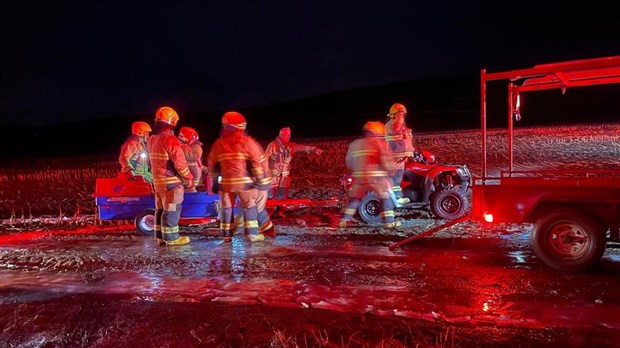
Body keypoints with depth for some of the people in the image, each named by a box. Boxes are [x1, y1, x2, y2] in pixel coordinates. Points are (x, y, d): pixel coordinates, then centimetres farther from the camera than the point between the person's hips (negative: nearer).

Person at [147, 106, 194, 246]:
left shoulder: (151, 139, 12)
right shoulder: (170, 139, -17)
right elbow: (179, 162, -19)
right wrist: (189, 177, -9)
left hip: (157, 180, 9)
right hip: (171, 181, -9)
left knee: (161, 209, 15)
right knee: (172, 210, -2)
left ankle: (161, 237, 21)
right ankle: (171, 238, 3)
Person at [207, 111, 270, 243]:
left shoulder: (218, 144, 8)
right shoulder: (246, 141, -7)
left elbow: (212, 164, 15)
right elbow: (257, 161, -9)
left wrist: (214, 180, 24)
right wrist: (260, 178, -1)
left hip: (226, 181, 4)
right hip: (244, 181, -4)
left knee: (226, 207, 13)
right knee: (249, 206, 6)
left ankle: (226, 234, 15)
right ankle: (252, 233, 5)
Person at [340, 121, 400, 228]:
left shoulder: (354, 144, 16)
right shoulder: (380, 143, 0)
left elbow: (349, 162, 17)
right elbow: (387, 159, -8)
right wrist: (390, 168, 10)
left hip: (359, 177, 5)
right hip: (377, 177, -4)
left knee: (354, 198, 18)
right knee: (386, 198, 9)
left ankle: (345, 220, 13)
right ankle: (389, 221, 6)